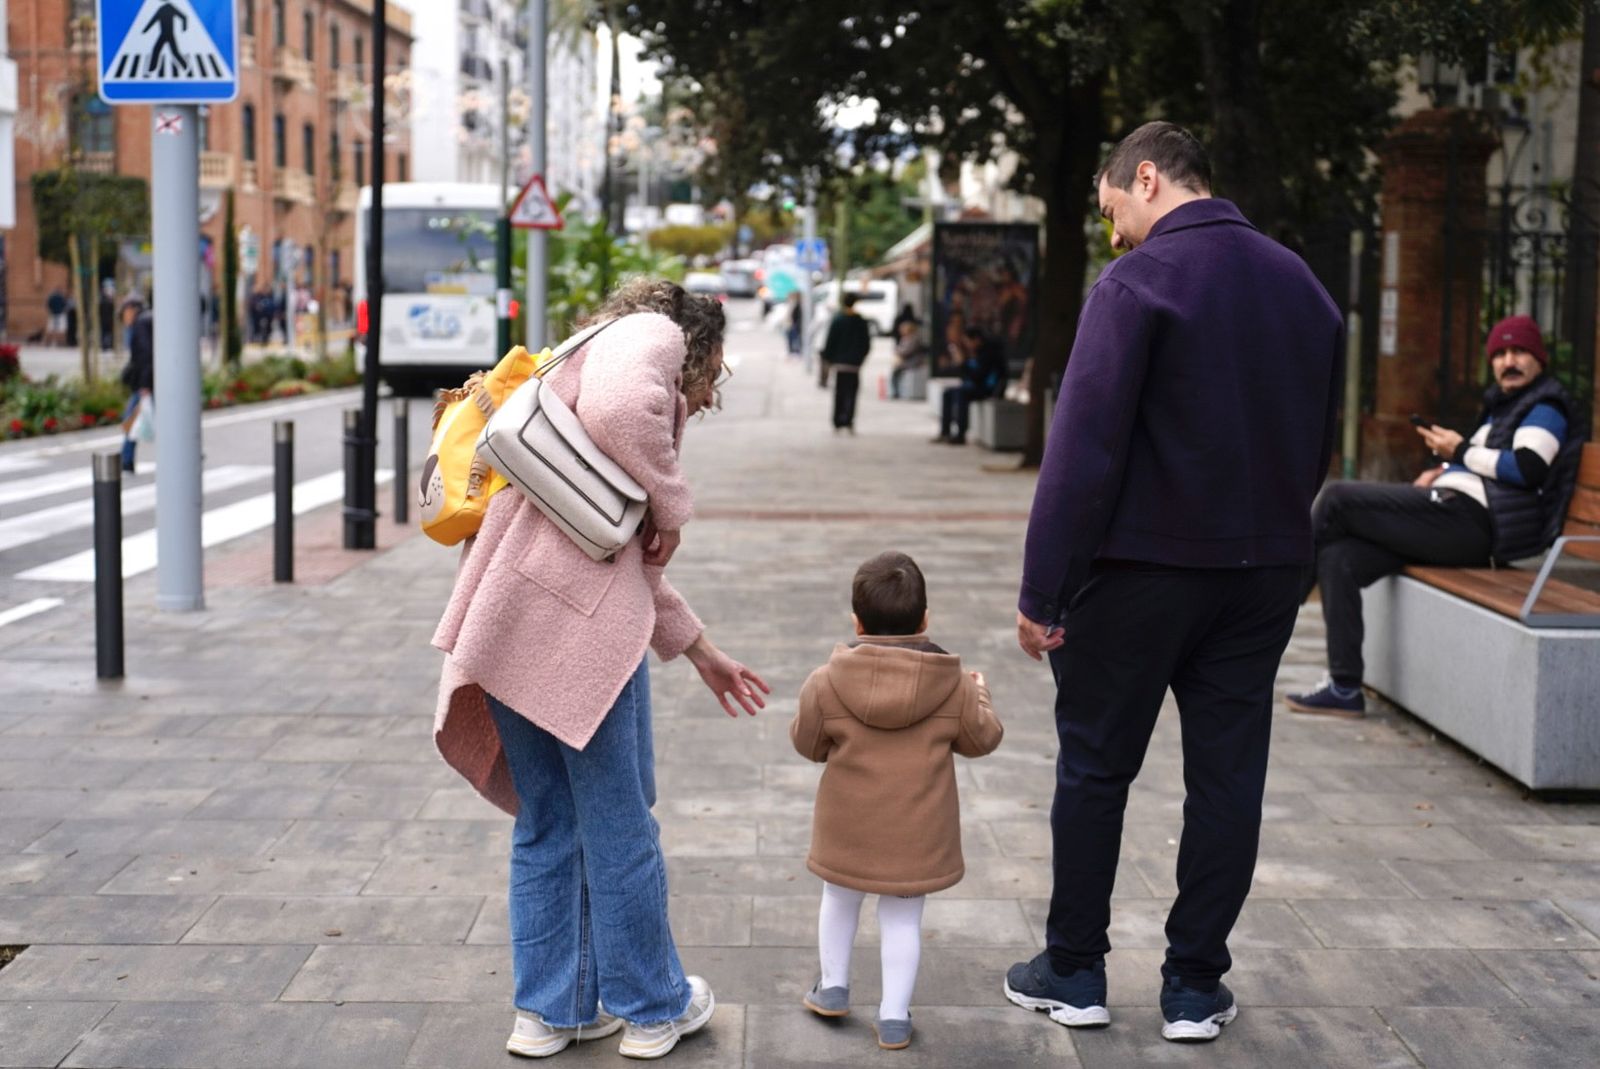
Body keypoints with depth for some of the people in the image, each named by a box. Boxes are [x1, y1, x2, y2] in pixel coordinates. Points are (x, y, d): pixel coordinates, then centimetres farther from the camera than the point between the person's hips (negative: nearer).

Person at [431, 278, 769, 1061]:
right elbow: (619, 409, -23)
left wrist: (700, 652, 36)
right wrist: (671, 503, -6)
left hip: (509, 617, 9)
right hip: (574, 614, -9)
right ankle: (652, 1007, 20)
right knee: (619, 822, 5)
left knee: (545, 823, 17)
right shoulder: (655, 333, 4)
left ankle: (549, 1010, 26)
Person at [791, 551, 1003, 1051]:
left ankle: (833, 987, 36)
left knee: (839, 899, 23)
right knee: (903, 917, 11)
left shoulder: (827, 683, -12)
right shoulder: (954, 686, -10)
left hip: (849, 830, 0)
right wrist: (980, 696, 23)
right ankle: (894, 1016, 12)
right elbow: (981, 739, 4)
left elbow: (807, 743, 0)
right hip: (917, 834, 0)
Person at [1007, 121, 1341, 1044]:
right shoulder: (1302, 283, 9)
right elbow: (1319, 445, 15)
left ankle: (1075, 974, 18)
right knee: (1229, 776, 10)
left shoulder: (1139, 281, -12)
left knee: (1096, 767, 8)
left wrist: (1042, 591, -15)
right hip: (1267, 570, 6)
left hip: (1143, 566, -5)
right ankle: (1196, 985, 17)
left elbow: (1085, 447, -18)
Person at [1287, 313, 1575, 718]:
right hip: (1455, 522, 10)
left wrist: (1460, 450, -8)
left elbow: (1529, 469, -16)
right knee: (1337, 558, -7)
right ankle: (1344, 688, -10)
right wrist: (1442, 470, 19)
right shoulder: (1501, 404, 29)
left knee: (1337, 498, -15)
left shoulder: (1545, 406, 1)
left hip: (1466, 520, -10)